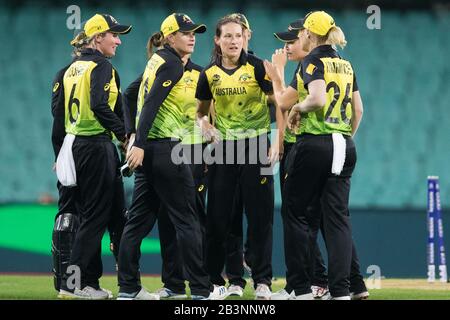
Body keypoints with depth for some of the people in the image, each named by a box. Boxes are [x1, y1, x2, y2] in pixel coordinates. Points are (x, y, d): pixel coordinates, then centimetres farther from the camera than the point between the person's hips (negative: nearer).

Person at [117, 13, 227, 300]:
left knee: (140, 218, 9)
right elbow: (151, 103, -20)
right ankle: (201, 290, -2)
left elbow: (133, 94, 20)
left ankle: (128, 288, 10)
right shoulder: (172, 64, -11)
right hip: (165, 147, -9)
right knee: (187, 219, -4)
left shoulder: (158, 60, 16)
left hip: (148, 148, 9)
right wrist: (139, 144, -26)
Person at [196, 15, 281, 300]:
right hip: (223, 147, 3)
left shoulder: (257, 67, -7)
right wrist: (204, 124, -4)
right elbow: (203, 109, 18)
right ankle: (213, 279, 15)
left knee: (260, 214, -2)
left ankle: (262, 281, 4)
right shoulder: (209, 74, 4)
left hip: (256, 145, -3)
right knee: (218, 215, 5)